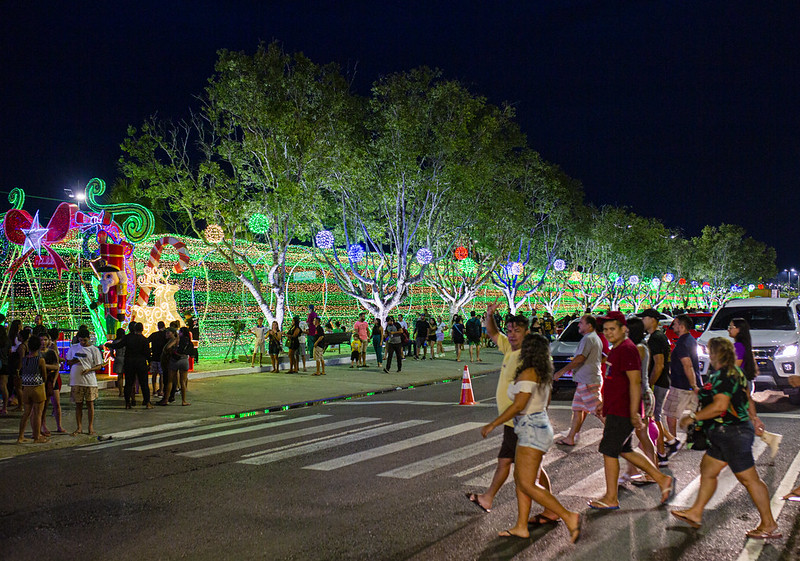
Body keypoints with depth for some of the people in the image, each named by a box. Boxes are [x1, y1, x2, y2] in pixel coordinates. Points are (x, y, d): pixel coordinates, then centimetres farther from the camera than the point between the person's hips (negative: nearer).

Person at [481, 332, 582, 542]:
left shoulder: (528, 373, -18)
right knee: (519, 477, 13)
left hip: (532, 431, -10)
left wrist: (493, 424, -18)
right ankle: (521, 526, 16)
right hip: (539, 426, 10)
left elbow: (519, 405, -23)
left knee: (527, 484, -9)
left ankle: (569, 517, -10)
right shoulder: (543, 375, 12)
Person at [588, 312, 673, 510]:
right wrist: (605, 402, 27)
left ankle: (611, 498, 8)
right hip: (616, 410, 10)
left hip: (622, 412, -10)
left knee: (609, 451, -3)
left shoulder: (627, 350, -17)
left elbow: (635, 382, -23)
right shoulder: (616, 349, 15)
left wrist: (634, 413, -25)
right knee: (624, 450, 17)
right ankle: (662, 479, 26)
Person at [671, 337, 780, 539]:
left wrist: (692, 417, -19)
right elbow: (747, 399, 23)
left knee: (749, 478, -3)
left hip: (732, 433, -11)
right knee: (707, 470, 15)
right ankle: (695, 513, 24)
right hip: (728, 433, 11)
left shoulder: (723, 375, -19)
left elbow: (720, 406, -27)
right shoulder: (735, 372, 13)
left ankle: (769, 525, 6)